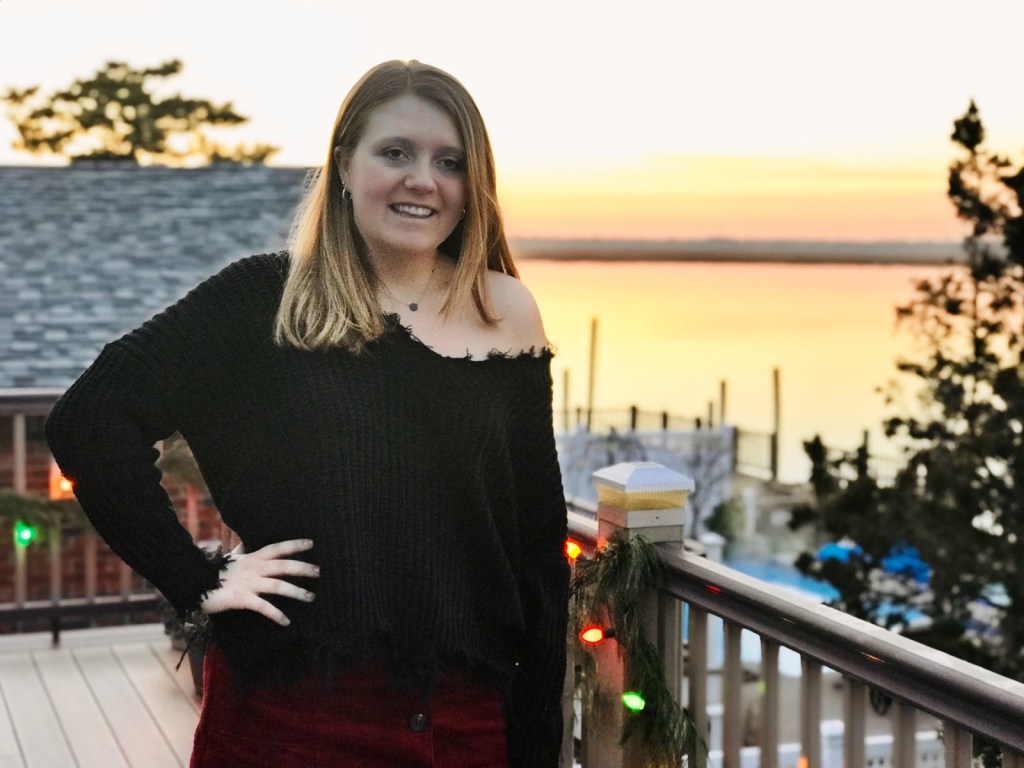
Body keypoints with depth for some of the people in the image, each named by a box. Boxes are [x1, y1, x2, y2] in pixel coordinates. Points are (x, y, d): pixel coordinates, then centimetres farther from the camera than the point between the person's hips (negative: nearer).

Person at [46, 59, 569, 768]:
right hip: (287, 711, -2)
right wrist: (197, 580, -12)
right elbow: (89, 419, -8)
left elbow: (539, 546, 4)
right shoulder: (264, 301, -4)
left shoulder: (506, 316, 2)